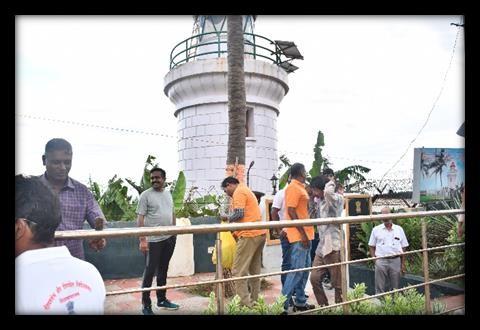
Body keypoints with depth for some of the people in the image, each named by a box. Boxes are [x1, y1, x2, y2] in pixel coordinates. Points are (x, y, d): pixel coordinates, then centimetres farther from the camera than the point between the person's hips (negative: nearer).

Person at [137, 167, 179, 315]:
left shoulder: (168, 194, 11)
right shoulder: (146, 195, -9)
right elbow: (140, 218, -13)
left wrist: (174, 232, 13)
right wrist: (142, 239, -19)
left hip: (169, 238, 6)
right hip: (153, 240, -6)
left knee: (163, 270, 16)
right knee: (150, 271, 0)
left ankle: (162, 299, 28)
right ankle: (146, 305, 11)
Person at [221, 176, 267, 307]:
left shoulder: (238, 192, -6)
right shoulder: (246, 190, 24)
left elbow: (239, 214, -17)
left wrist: (228, 218, 1)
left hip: (250, 235, -10)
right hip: (260, 233, 10)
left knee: (238, 270, -5)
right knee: (254, 269, 14)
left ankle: (245, 303, -5)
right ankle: (254, 300, 19)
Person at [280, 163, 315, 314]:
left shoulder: (300, 187, 17)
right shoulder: (293, 188, -13)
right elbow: (291, 212, -19)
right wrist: (302, 234, -21)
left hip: (305, 234, 10)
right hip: (299, 235, -10)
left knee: (305, 268, 13)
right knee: (297, 269, -9)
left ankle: (300, 302, 21)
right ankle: (282, 304, -3)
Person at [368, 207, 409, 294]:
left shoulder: (399, 229, 8)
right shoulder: (376, 230, 5)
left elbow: (403, 248, 9)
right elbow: (371, 246, 7)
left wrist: (403, 264, 5)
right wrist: (374, 260, -4)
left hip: (396, 261, 1)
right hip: (381, 261, -1)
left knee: (395, 287, 9)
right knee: (380, 288, 2)